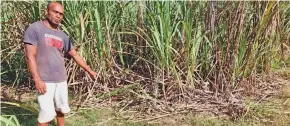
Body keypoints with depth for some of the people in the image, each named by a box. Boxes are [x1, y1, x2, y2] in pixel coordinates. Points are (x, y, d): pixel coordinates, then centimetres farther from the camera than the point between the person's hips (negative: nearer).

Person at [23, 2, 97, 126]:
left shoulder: (62, 35, 10)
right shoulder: (35, 28, -7)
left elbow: (75, 55, 19)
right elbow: (30, 56, -12)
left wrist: (89, 71, 20)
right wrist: (37, 80, -19)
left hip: (61, 80, 6)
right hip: (45, 81, -6)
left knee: (61, 109, 13)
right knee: (47, 113, -8)